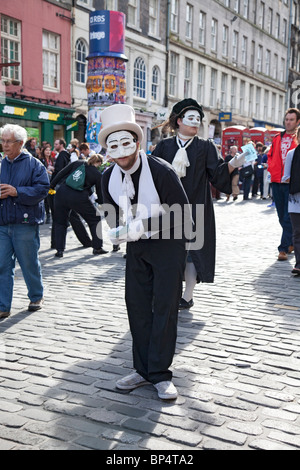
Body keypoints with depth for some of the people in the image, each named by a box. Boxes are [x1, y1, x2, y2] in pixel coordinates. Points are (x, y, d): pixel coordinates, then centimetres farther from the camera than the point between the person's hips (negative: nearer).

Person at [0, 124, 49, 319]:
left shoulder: (33, 164, -3)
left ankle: (36, 297, 31)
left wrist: (17, 192, -19)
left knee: (30, 264, 9)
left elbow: (43, 189, -12)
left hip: (25, 224, -4)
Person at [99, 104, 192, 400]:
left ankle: (160, 374, 8)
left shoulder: (161, 171, -22)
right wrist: (119, 230, -16)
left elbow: (181, 215, -22)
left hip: (168, 244, -5)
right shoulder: (109, 177, -4)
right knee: (137, 307, 8)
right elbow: (112, 213, 8)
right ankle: (143, 370, 22)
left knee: (164, 307, -4)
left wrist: (143, 225, -29)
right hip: (136, 247, 6)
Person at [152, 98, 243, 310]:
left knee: (192, 249, -1)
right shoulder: (164, 146, 6)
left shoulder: (206, 147, 3)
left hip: (195, 207, -1)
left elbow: (217, 173, -9)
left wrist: (233, 164, -25)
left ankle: (188, 296, 10)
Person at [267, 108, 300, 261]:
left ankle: (283, 248, -4)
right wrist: (272, 168, 6)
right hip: (277, 182, 6)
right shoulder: (277, 139, 13)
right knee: (282, 217, 13)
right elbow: (271, 155, 21)